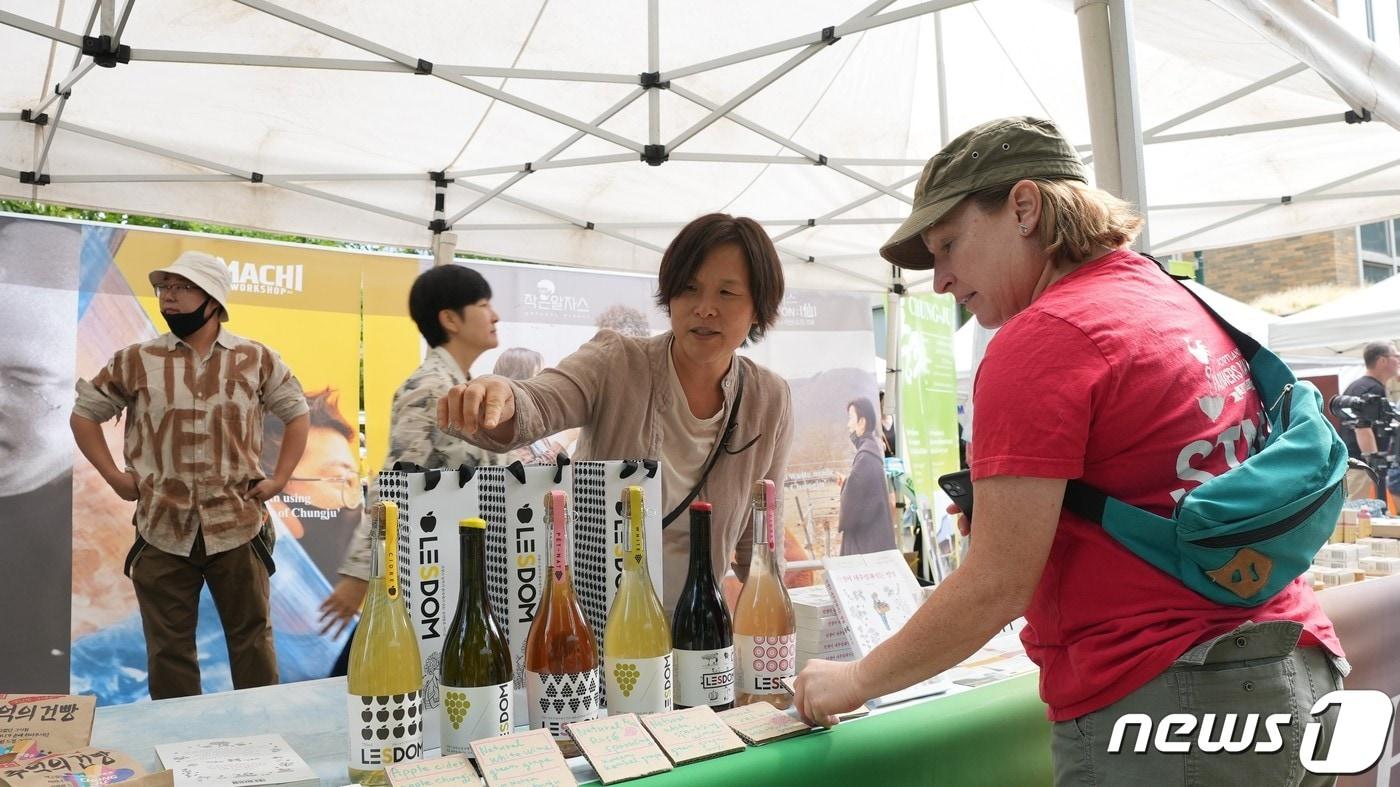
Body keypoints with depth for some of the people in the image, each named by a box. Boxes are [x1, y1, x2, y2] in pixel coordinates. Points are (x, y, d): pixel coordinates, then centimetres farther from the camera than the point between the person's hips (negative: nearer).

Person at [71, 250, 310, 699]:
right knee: (168, 648, 10)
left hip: (237, 527, -1)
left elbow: (297, 412, 11)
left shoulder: (256, 359, 2)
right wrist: (114, 476, 4)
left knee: (251, 638, 8)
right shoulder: (136, 362, 4)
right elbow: (83, 413, 14)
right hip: (163, 531, 1)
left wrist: (279, 479, 2)